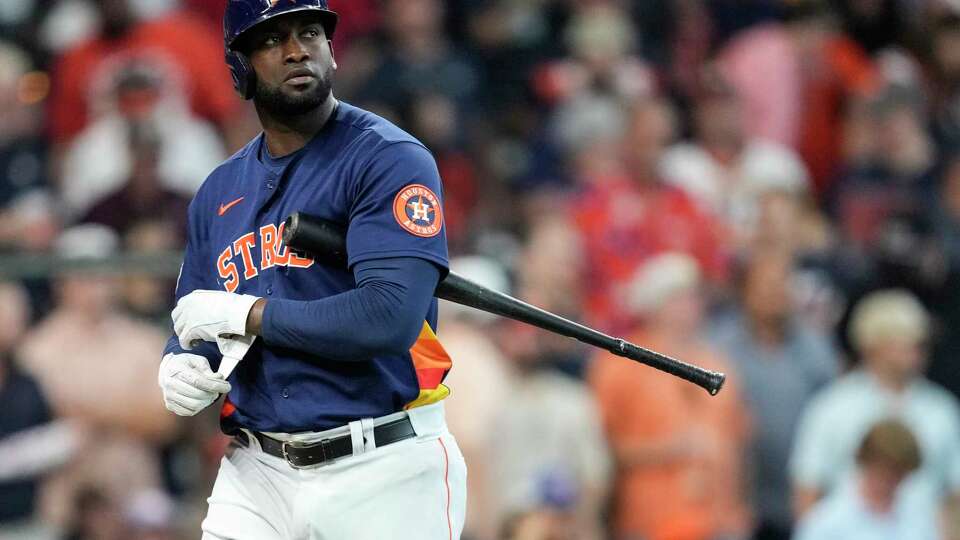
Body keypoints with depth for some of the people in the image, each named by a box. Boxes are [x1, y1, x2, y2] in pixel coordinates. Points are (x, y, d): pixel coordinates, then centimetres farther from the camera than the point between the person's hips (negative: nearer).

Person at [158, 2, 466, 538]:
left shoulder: (389, 160, -9)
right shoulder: (219, 193, 13)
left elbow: (390, 321, -21)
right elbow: (193, 328, 20)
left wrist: (245, 314, -14)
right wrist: (181, 367, -4)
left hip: (384, 473, -5)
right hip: (258, 474, 5)